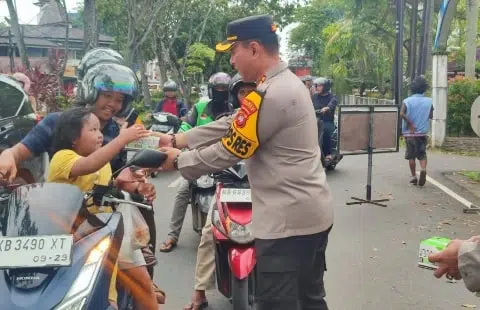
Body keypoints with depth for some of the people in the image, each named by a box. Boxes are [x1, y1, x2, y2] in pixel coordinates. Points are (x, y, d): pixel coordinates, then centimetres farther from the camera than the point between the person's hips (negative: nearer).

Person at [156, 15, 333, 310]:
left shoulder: (268, 96, -22)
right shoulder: (288, 82, 10)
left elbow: (228, 152, -15)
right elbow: (231, 127, 11)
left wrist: (178, 160, 0)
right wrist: (177, 139, 9)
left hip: (287, 219, -10)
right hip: (314, 213, 10)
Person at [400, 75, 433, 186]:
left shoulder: (407, 101, -7)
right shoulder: (429, 101, -2)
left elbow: (402, 114, -22)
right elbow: (431, 116, 2)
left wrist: (410, 124, -14)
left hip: (410, 133, -1)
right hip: (423, 132, 1)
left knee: (411, 156, 9)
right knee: (422, 154, 11)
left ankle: (414, 176, 11)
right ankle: (423, 169, -15)